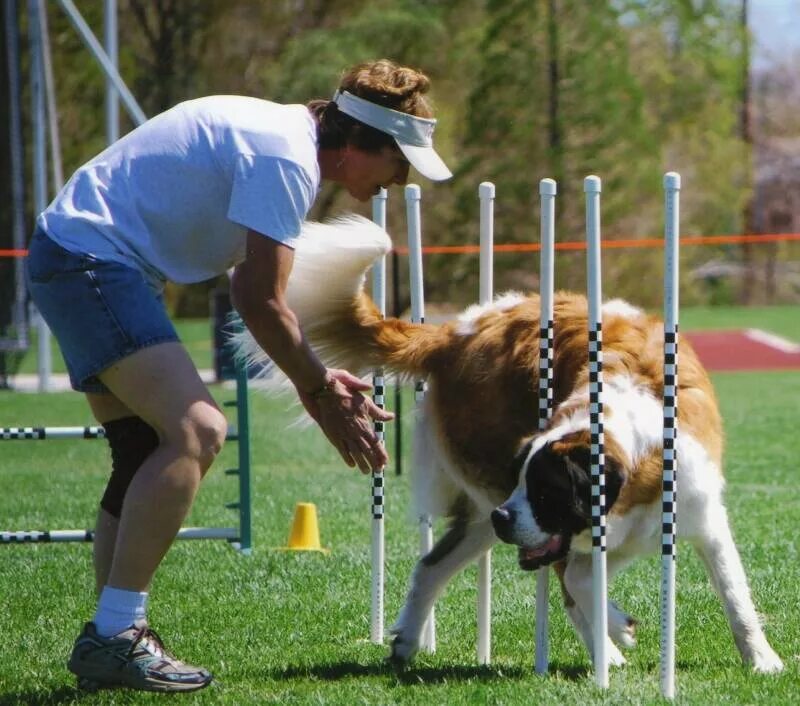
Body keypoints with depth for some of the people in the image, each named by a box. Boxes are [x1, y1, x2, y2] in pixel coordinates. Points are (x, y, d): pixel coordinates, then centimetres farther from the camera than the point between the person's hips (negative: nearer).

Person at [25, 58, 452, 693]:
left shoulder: (284, 134, 16)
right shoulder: (287, 159, -17)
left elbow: (252, 292, 24)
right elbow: (261, 303, -16)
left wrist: (320, 378, 22)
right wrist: (321, 392, -4)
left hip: (70, 255, 11)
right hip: (89, 258, -11)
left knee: (148, 453, 12)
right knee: (195, 430, -21)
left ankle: (110, 641, 12)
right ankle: (114, 635, -22)